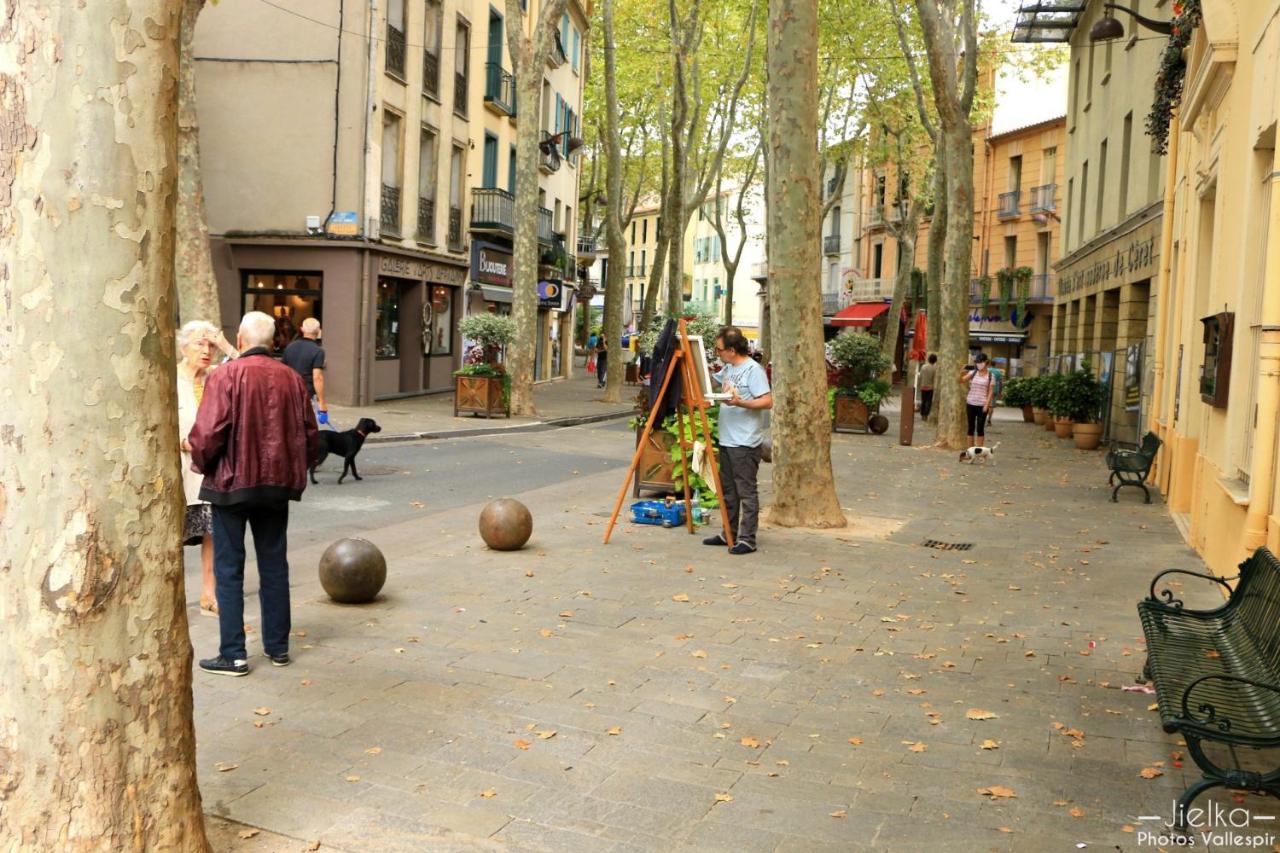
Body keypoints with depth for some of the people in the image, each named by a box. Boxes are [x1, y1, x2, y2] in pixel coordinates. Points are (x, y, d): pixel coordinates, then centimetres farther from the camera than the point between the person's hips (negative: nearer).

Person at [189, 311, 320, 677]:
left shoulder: (226, 376, -13)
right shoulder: (291, 378, 2)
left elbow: (208, 432, -18)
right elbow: (310, 434, 5)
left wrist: (200, 462, 2)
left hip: (232, 482, -4)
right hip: (278, 483, 4)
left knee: (228, 570, 4)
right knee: (274, 566, 15)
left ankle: (233, 654, 5)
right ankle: (278, 646, 22)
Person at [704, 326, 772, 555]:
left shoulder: (753, 370, -13)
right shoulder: (728, 369, 13)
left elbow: (767, 401, -18)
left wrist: (740, 402, -28)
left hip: (745, 443, -9)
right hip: (727, 440, 9)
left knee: (746, 491, -5)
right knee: (728, 490, 15)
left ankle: (747, 540, -2)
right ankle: (729, 533, 25)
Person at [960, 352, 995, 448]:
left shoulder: (990, 376, 0)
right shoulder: (973, 373, 5)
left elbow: (990, 391, -2)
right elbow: (961, 380, -1)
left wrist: (987, 404, -10)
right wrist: (962, 372, -20)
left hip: (982, 405, -3)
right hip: (971, 403, 3)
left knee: (980, 428, 0)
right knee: (971, 427, 7)